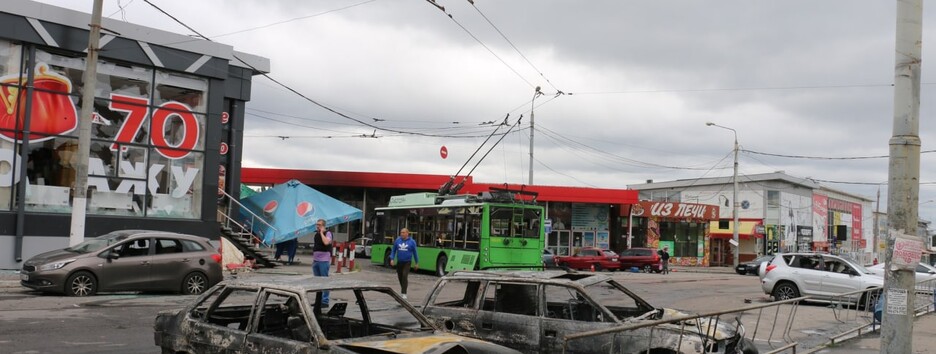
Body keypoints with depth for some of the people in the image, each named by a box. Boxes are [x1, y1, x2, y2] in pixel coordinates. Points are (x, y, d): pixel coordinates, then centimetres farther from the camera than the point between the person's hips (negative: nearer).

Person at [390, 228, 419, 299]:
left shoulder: (412, 242, -4)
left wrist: (417, 263, 7)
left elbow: (415, 253, 4)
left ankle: (404, 293, -15)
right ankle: (403, 289, 38)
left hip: (407, 262, -3)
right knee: (400, 277, 13)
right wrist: (392, 259, -4)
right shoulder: (397, 240, 1)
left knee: (405, 276, -17)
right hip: (399, 262, 3)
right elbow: (393, 250, 8)